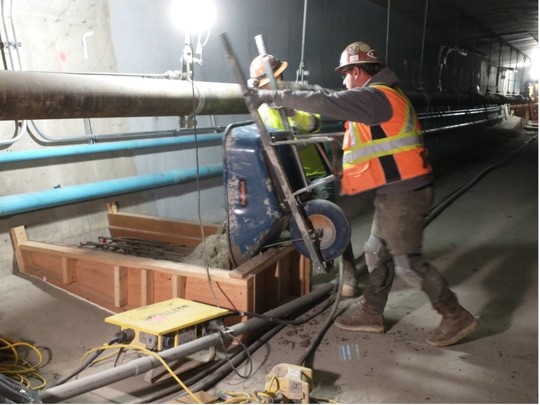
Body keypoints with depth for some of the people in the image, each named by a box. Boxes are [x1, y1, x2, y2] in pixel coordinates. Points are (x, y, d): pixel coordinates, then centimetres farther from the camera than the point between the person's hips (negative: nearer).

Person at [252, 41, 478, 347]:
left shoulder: (375, 97, -17)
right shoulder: (382, 96, 17)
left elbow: (325, 103, -24)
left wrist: (272, 96, -18)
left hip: (403, 192, -10)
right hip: (399, 190, 10)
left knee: (408, 262, -2)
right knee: (377, 253, 16)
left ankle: (457, 317, 12)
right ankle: (370, 313, 28)